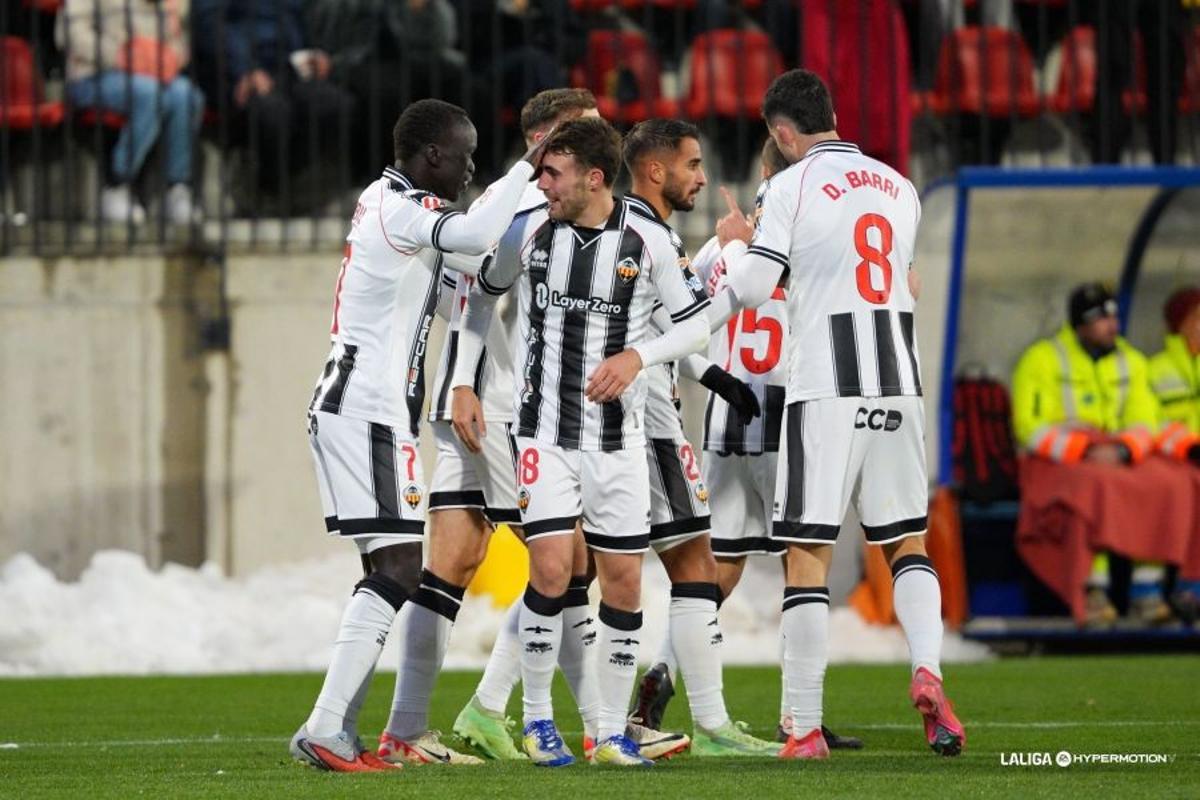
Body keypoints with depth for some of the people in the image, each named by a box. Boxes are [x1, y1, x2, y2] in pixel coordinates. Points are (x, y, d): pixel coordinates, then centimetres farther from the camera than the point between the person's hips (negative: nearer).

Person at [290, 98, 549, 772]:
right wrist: (528, 167, -21)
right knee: (401, 567, -14)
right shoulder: (401, 211, -14)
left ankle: (339, 734, 6)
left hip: (352, 407, 11)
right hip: (368, 410, -11)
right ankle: (326, 729, -20)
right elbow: (475, 237, -31)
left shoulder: (384, 200, 17)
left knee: (393, 568, 10)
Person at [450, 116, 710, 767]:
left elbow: (697, 323, 3)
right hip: (543, 431, -1)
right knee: (551, 571, -14)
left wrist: (636, 356, -14)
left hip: (618, 438, 1)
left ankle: (611, 732, 12)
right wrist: (462, 384, 8)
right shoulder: (528, 231, -2)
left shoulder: (647, 243, -5)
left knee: (623, 581, 2)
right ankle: (538, 718, 2)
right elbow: (481, 294, 14)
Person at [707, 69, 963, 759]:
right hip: (899, 384, 5)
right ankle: (928, 671, -10)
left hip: (825, 390, -5)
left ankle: (806, 730, -3)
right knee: (908, 541, 15)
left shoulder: (793, 188, -5)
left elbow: (751, 289, -8)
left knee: (808, 553, -1)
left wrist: (735, 243, 15)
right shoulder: (900, 190, 13)